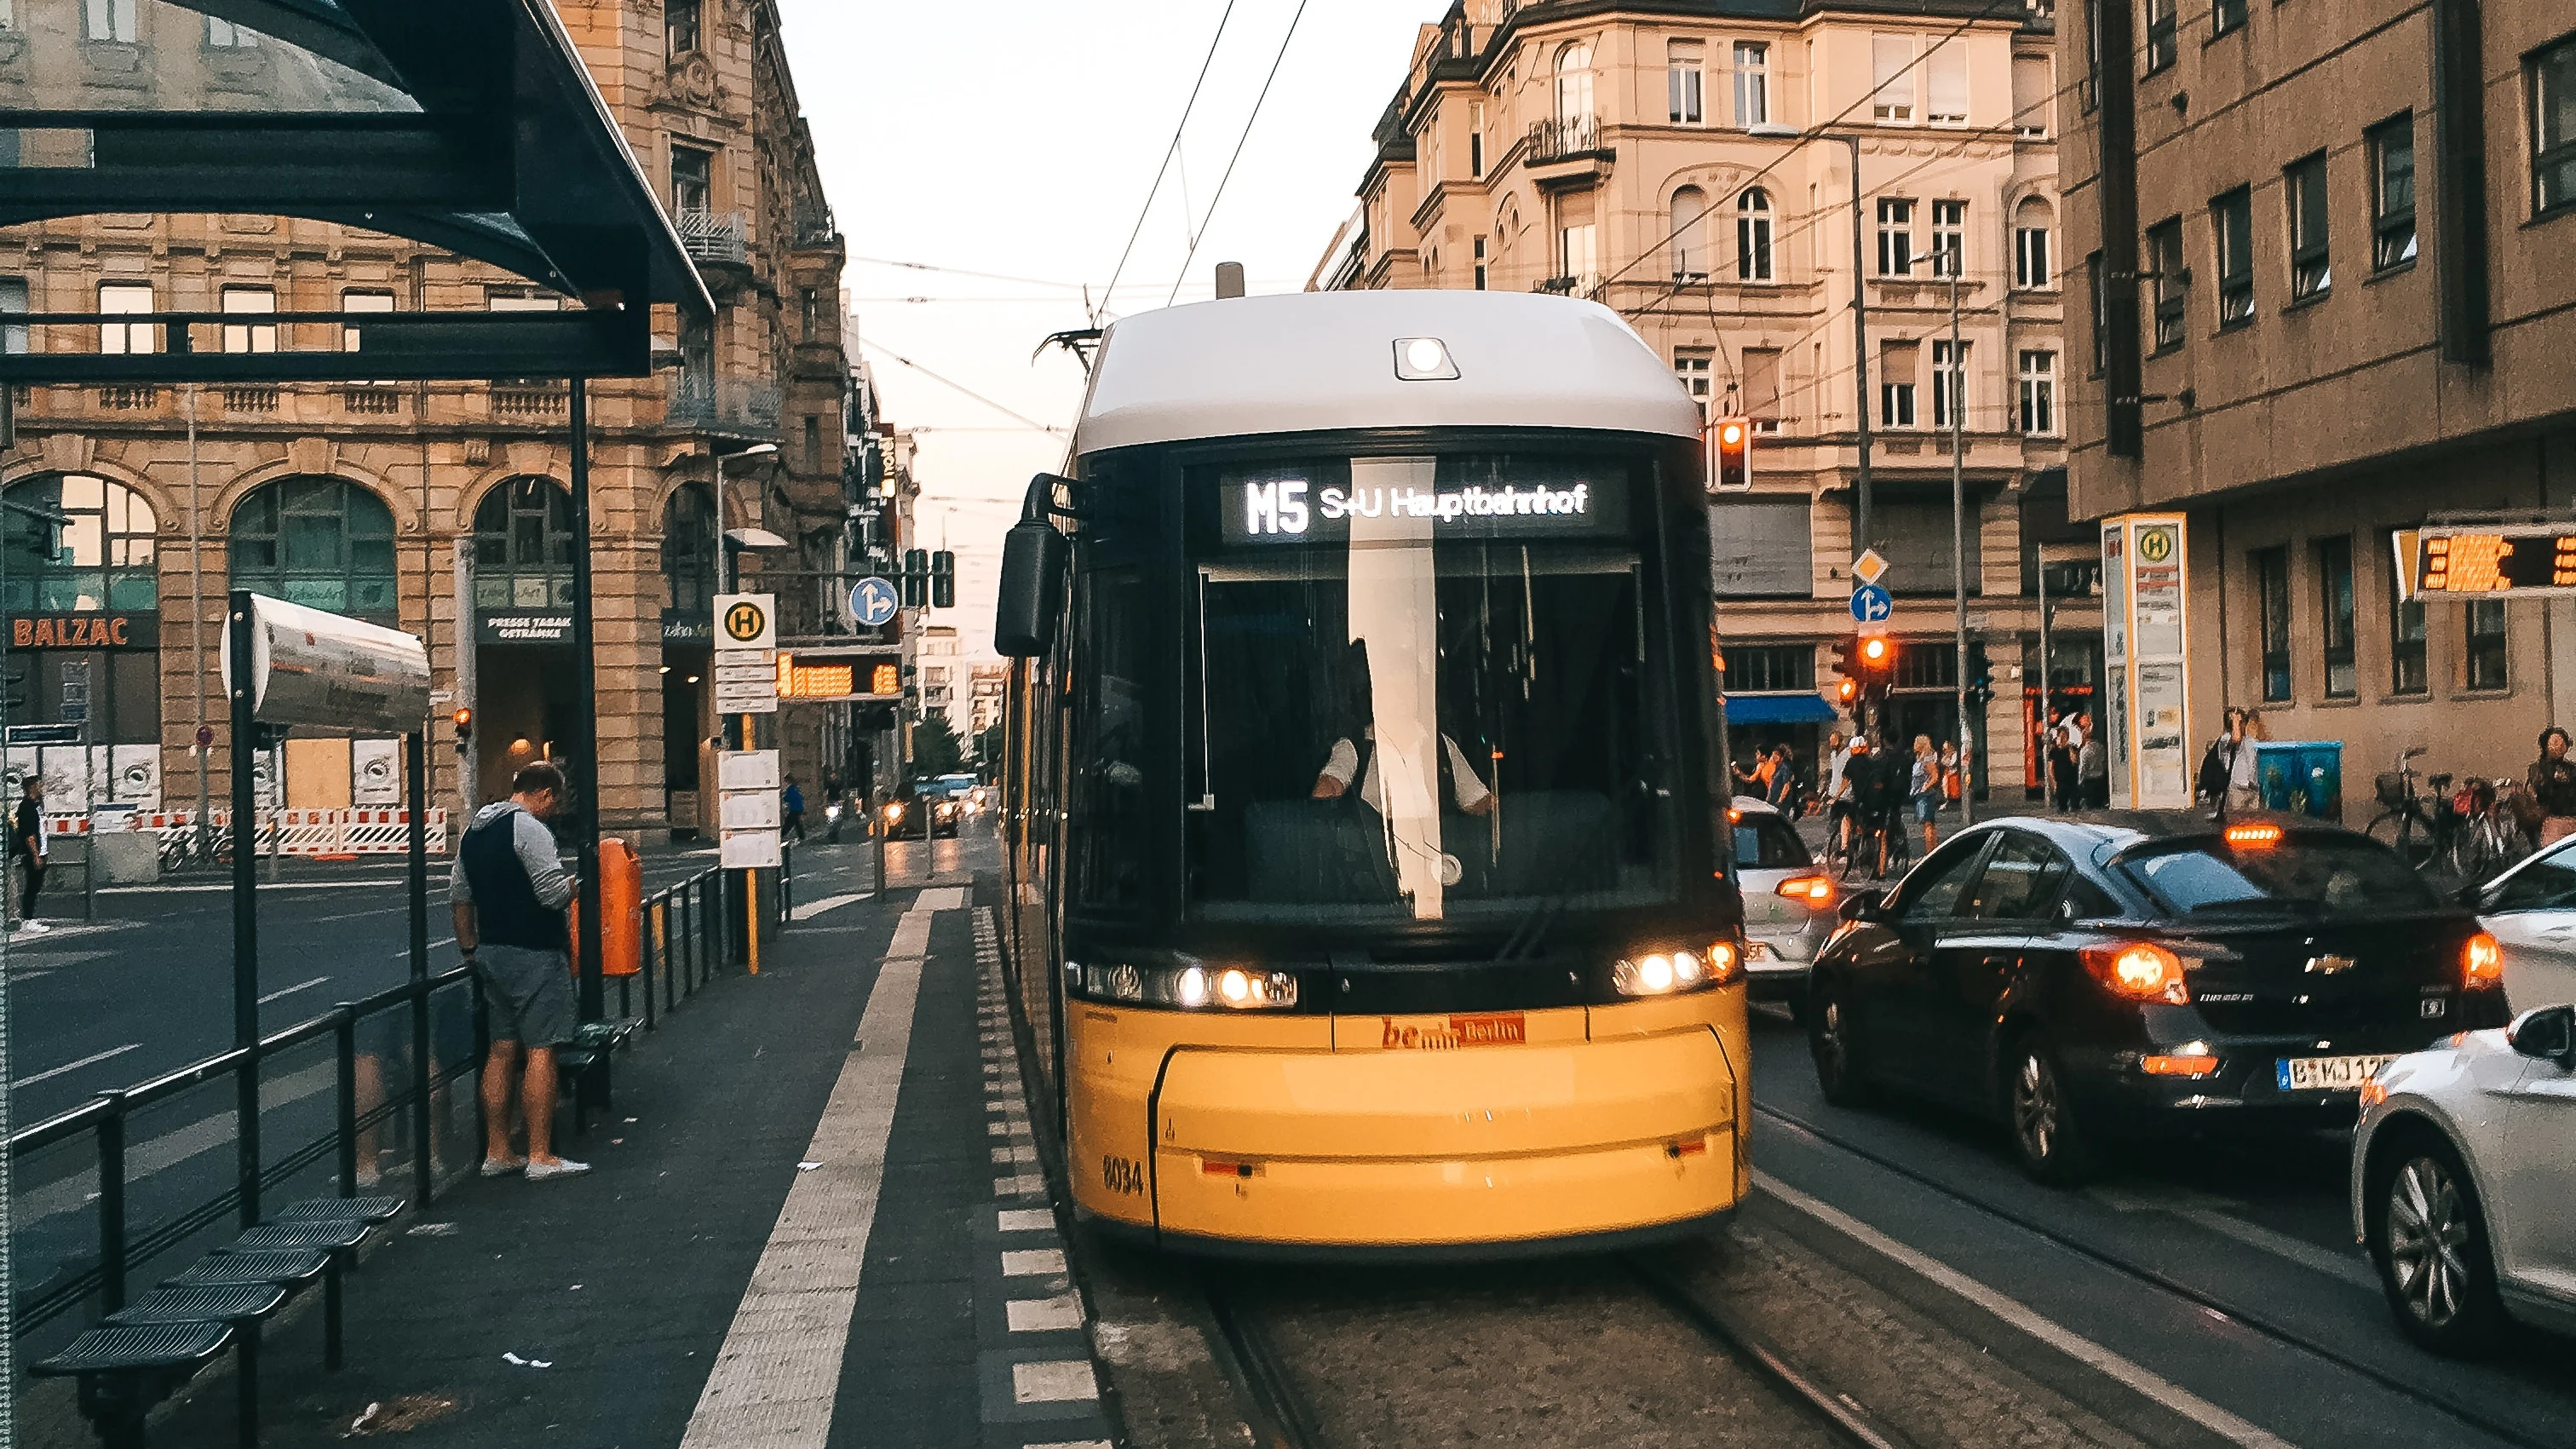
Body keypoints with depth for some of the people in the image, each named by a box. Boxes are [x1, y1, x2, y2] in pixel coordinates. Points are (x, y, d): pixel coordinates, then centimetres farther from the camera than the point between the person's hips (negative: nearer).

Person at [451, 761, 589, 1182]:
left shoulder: (473, 830, 14)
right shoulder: (529, 828, -15)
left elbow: (459, 897, 19)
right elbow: (554, 893, -21)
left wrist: (470, 950, 24)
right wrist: (577, 880, 0)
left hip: (492, 953, 9)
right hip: (534, 956, -9)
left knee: (502, 1049, 13)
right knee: (541, 1052, -5)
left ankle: (496, 1153, 16)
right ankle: (540, 1158, -4)